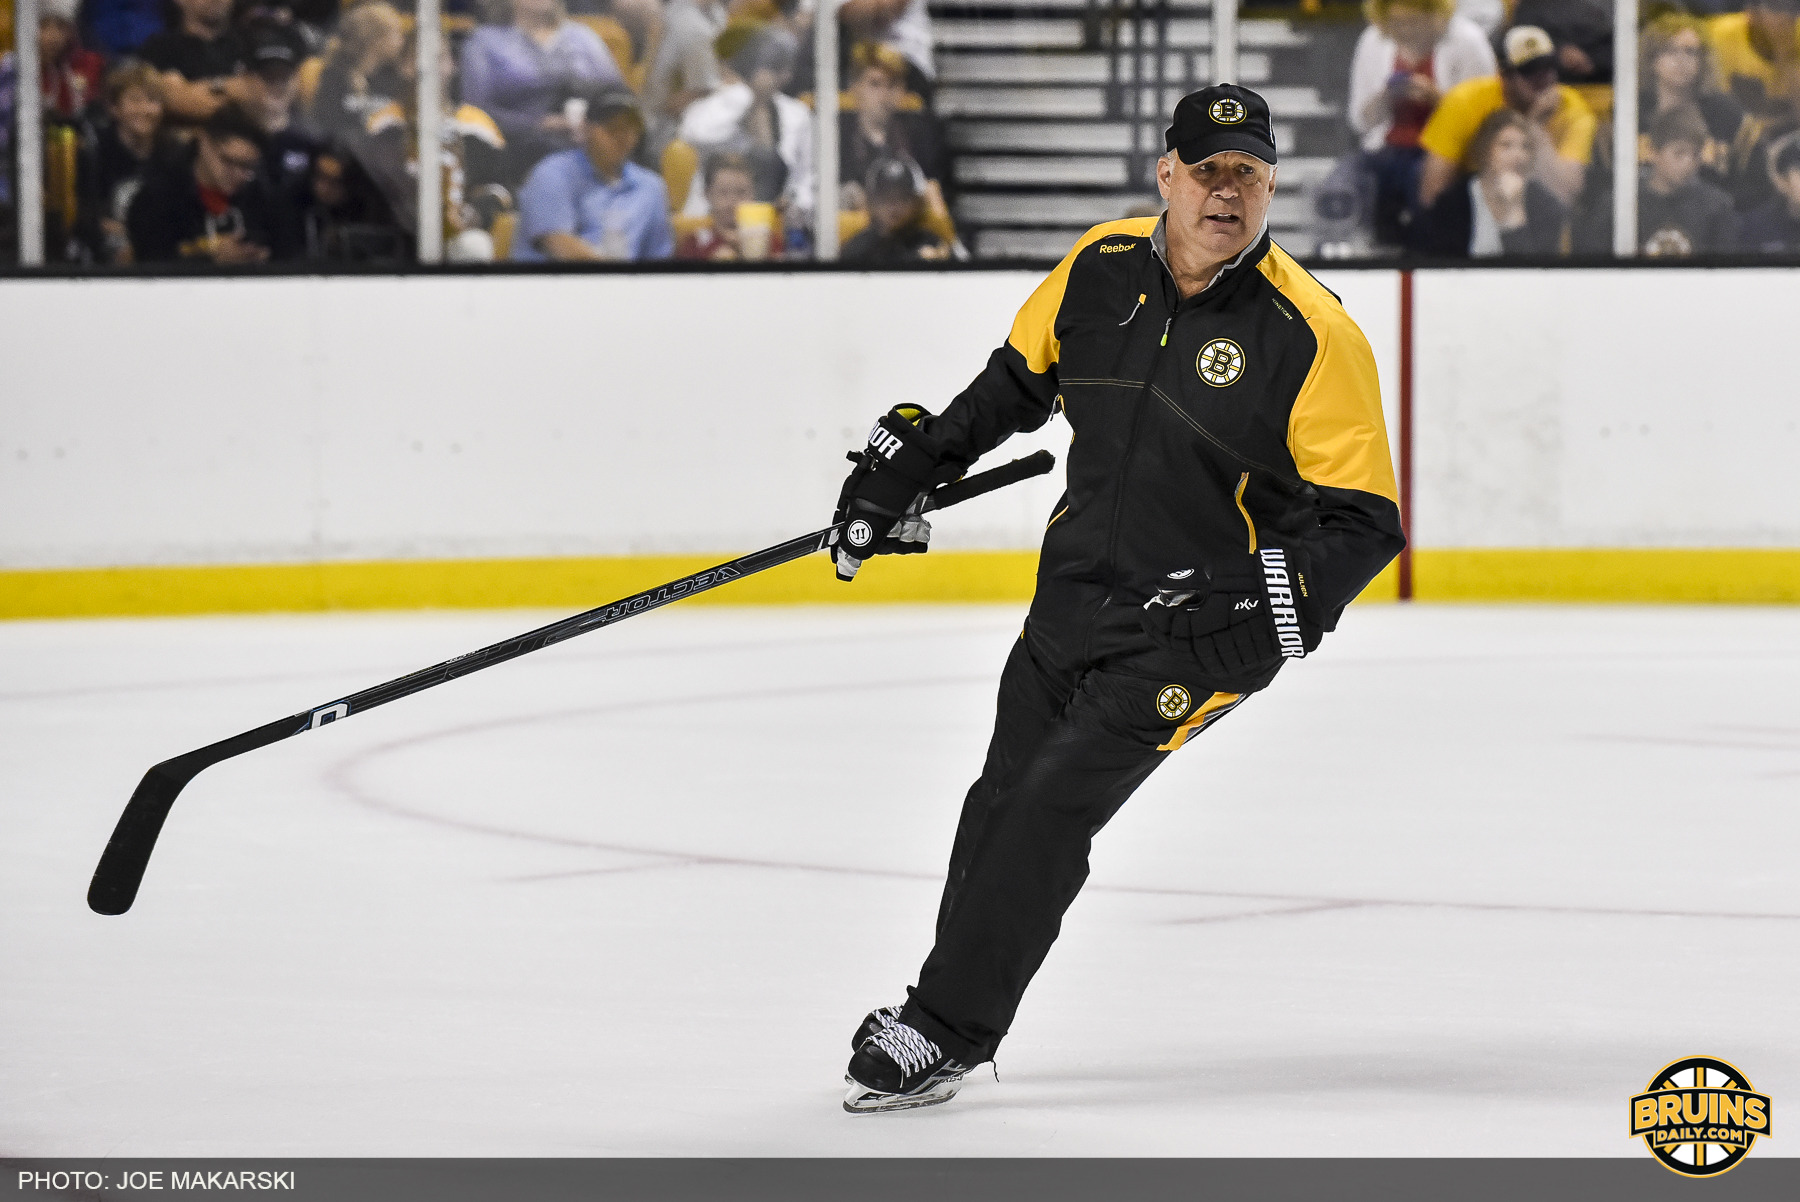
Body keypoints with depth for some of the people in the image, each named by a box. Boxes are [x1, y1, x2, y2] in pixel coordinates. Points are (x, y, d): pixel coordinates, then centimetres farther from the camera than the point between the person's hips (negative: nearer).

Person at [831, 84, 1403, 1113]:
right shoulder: (1102, 268, -3)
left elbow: (1362, 522, -17)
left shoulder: (1312, 333, -18)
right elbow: (1020, 381, 17)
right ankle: (954, 989, 34)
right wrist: (912, 463, 15)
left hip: (1197, 629, -6)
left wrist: (1264, 595, -30)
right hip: (1076, 594, 6)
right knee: (1002, 800, 15)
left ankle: (947, 1034, -3)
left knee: (1052, 806, -12)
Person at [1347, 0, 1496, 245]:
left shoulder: (1466, 40, -2)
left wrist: (1436, 97, -21)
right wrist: (1383, 98, -10)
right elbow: (1361, 122, 12)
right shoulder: (1374, 41, 10)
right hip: (1389, 148, 4)